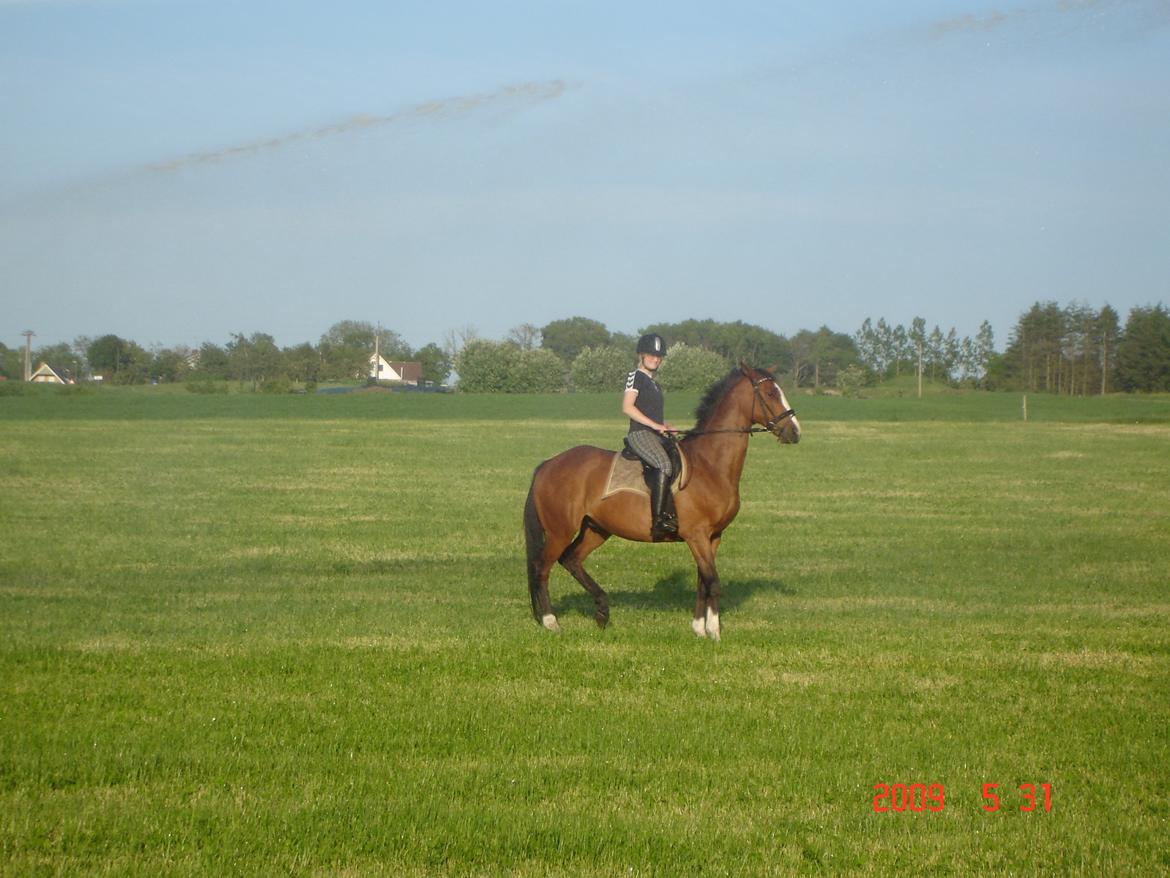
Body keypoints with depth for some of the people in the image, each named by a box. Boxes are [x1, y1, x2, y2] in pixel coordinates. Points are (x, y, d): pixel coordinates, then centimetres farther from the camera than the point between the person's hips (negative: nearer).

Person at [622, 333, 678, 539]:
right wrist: (655, 425, -18)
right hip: (640, 433, -10)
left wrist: (665, 427, 10)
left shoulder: (653, 383, 24)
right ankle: (658, 520, -37)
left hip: (656, 435, 10)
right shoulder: (635, 377, -3)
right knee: (665, 465, -31)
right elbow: (627, 408, -14)